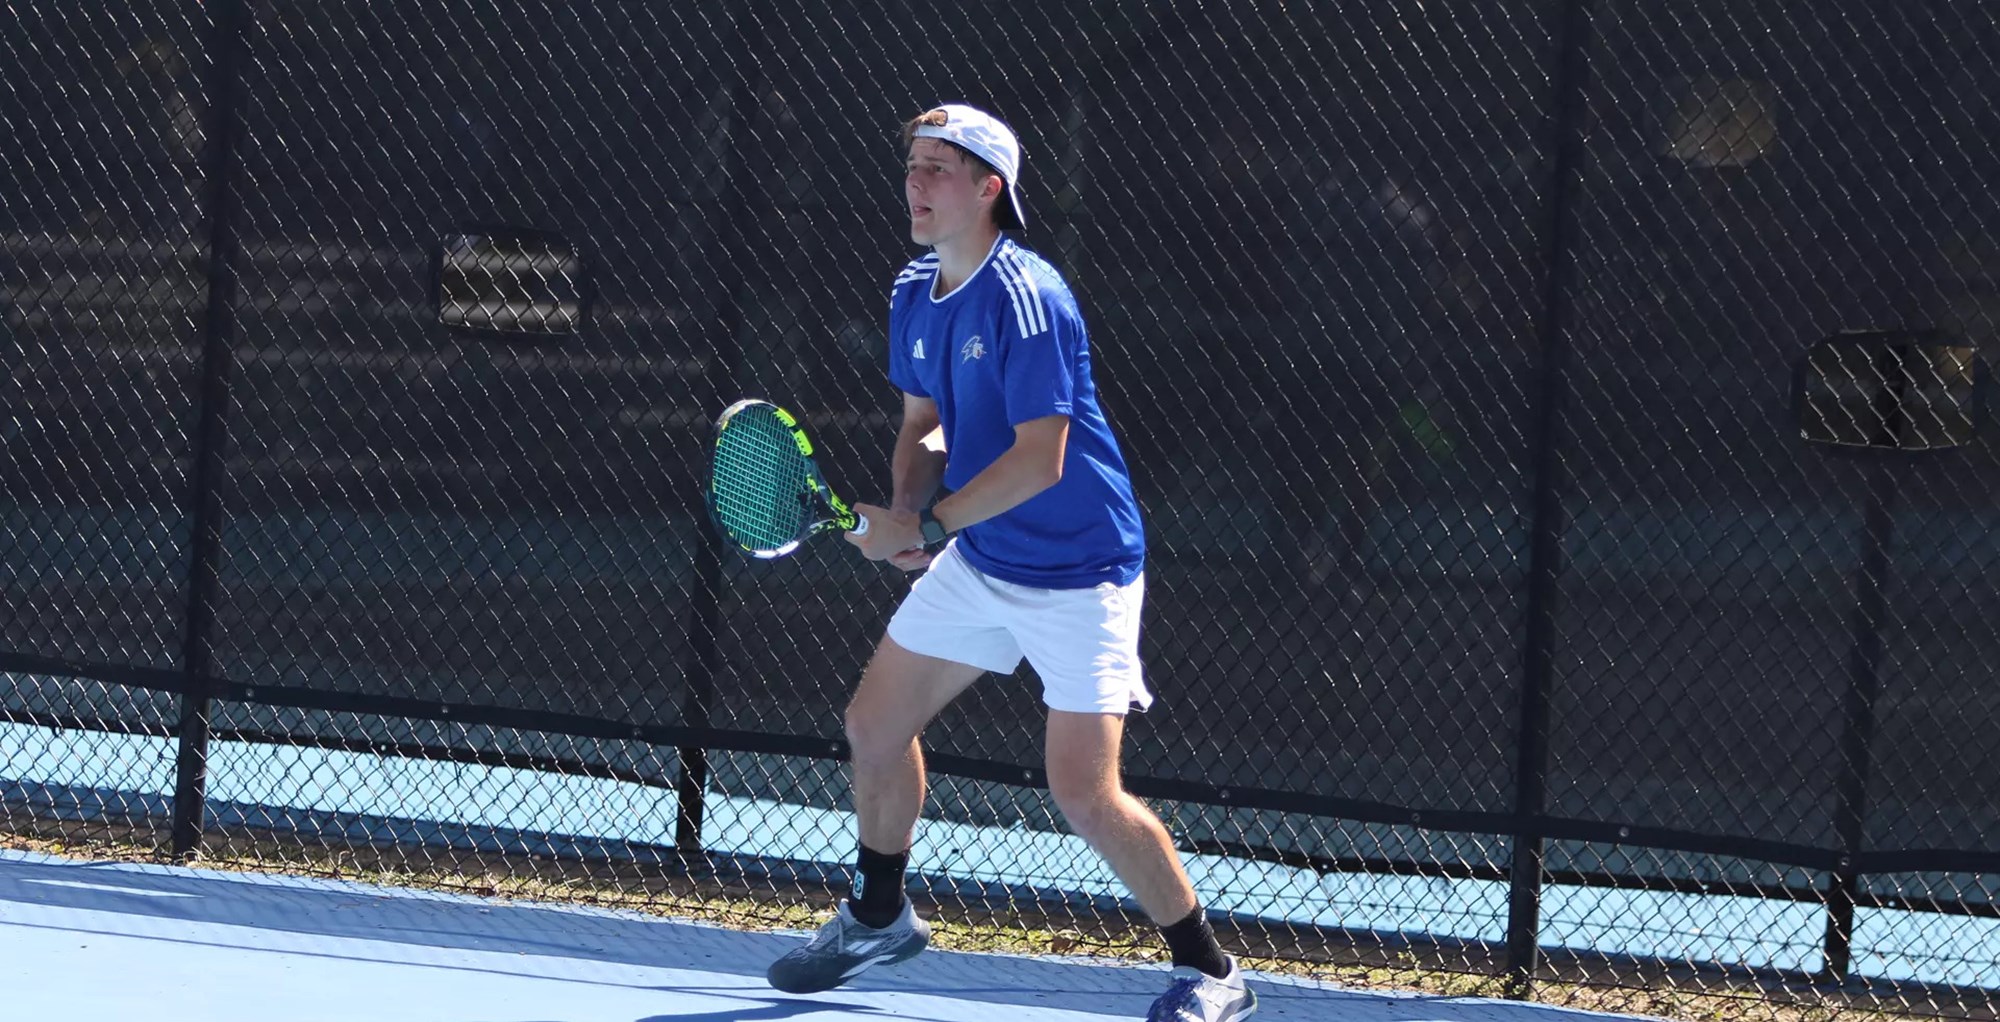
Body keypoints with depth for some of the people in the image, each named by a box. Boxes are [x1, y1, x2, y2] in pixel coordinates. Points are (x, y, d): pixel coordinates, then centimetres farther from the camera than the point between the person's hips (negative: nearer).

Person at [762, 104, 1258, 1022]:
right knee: (875, 723, 14)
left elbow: (1040, 459, -26)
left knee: (1085, 798, -14)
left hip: (1076, 575, -9)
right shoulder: (914, 294, 3)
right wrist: (907, 509, -5)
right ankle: (878, 917, 37)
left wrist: (923, 525, -23)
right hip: (978, 563, 9)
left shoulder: (1024, 298, -23)